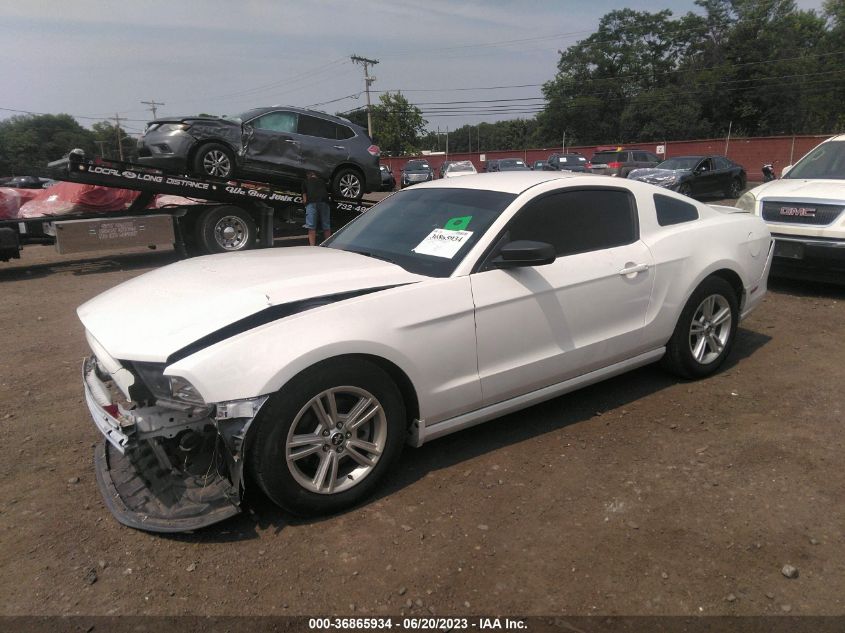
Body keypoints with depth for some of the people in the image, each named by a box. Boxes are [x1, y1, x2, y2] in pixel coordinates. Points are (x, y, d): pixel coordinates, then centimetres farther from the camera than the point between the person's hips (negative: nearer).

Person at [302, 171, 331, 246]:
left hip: (311, 203, -2)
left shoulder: (305, 182, 25)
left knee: (311, 228, -4)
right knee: (326, 228, 6)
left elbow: (304, 198, 19)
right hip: (324, 202, 2)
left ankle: (312, 247, -12)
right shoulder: (322, 181, 32)